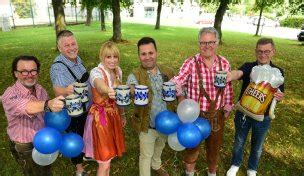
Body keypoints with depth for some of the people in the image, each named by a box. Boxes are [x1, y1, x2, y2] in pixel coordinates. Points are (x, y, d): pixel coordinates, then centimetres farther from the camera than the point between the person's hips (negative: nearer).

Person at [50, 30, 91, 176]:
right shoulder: (58, 67, -27)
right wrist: (66, 90, -65)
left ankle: (84, 155, 56)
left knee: (84, 135, 28)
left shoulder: (77, 58, -5)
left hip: (86, 108, 7)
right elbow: (58, 90, -43)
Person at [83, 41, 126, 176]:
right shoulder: (96, 72, -22)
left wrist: (122, 114, 16)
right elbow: (100, 86, -47)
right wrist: (109, 91, -69)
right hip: (100, 116, -6)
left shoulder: (118, 71, -1)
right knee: (104, 162, 1)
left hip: (114, 115, 6)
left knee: (109, 153, 21)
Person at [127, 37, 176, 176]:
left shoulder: (167, 72, -7)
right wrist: (131, 92, -62)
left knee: (159, 147, 31)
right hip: (147, 125, -4)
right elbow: (130, 91, -39)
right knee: (146, 155, 16)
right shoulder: (135, 76, -18)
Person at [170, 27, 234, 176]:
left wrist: (227, 108, 9)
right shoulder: (191, 63, -14)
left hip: (217, 115, 3)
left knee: (214, 146, 24)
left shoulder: (224, 63, -3)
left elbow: (228, 88, 5)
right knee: (193, 145, 18)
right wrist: (180, 95, -35)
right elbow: (176, 81, -19)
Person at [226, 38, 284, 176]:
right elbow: (238, 73, -36)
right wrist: (228, 76, -60)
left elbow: (279, 94, 2)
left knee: (257, 146, 21)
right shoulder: (248, 67, -13)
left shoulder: (278, 72, -6)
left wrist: (280, 97, -23)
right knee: (239, 142, 19)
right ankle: (235, 165, 46)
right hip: (243, 113, -1)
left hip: (263, 117, 1)